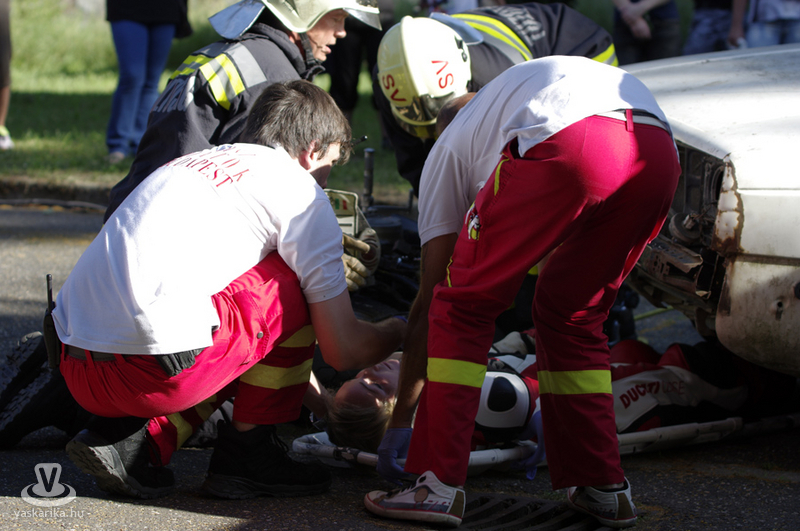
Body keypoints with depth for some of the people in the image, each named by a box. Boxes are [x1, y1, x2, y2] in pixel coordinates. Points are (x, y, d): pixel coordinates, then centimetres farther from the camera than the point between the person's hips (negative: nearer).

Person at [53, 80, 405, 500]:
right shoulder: (302, 193, 6)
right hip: (149, 371, -8)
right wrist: (397, 333, 30)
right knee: (294, 285, 12)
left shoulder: (192, 164, 29)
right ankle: (248, 451, 14)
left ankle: (123, 437, 11)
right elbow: (344, 351, 7)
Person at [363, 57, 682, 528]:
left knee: (462, 307, 13)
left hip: (567, 146, -5)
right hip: (660, 153, 5)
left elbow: (428, 302, 30)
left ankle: (440, 486, 7)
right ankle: (604, 488, 25)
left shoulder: (450, 147, 33)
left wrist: (400, 422, 36)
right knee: (573, 316, 25)